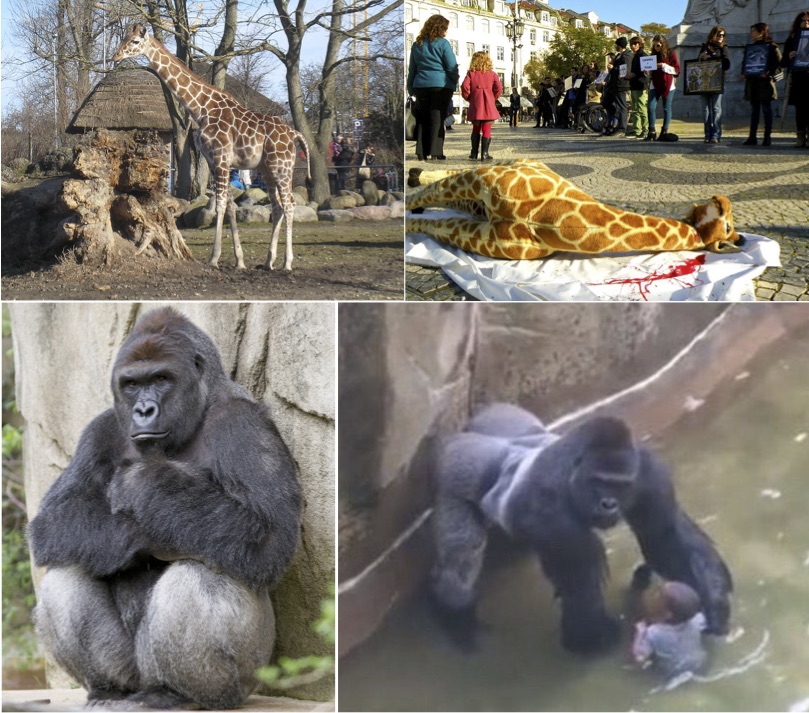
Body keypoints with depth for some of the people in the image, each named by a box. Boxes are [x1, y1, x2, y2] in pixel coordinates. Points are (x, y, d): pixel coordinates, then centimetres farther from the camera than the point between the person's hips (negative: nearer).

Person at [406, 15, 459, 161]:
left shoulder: (417, 44, 13)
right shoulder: (442, 43, -5)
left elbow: (412, 69, 16)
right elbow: (452, 67, -5)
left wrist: (411, 89, 20)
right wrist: (455, 83, 10)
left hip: (421, 85, 5)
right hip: (441, 85, -4)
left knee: (422, 119, 8)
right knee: (437, 118, -2)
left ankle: (421, 152, 4)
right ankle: (436, 151, -7)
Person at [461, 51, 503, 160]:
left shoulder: (471, 73, 3)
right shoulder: (492, 74, 4)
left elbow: (465, 87, -8)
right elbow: (499, 88, -5)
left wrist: (468, 98, 8)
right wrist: (493, 98, 10)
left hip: (475, 105, 1)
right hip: (488, 105, -1)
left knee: (476, 129, 14)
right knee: (486, 129, 1)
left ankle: (474, 153, 13)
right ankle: (484, 153, -4)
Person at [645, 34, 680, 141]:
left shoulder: (671, 54, 0)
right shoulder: (653, 55, 13)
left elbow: (677, 70, -6)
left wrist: (664, 66, -17)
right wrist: (647, 72, -2)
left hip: (667, 85, -3)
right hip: (655, 85, 3)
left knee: (666, 108, 2)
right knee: (651, 107, -9)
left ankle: (664, 131, 10)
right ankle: (651, 132, -4)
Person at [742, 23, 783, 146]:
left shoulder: (772, 47, -3)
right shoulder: (749, 47, 15)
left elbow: (778, 62, -9)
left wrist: (769, 73, -21)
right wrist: (744, 73, 3)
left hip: (765, 82, -6)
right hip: (751, 81, 6)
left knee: (766, 109, -2)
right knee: (754, 110, 7)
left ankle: (767, 137, 1)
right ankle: (752, 137, 8)